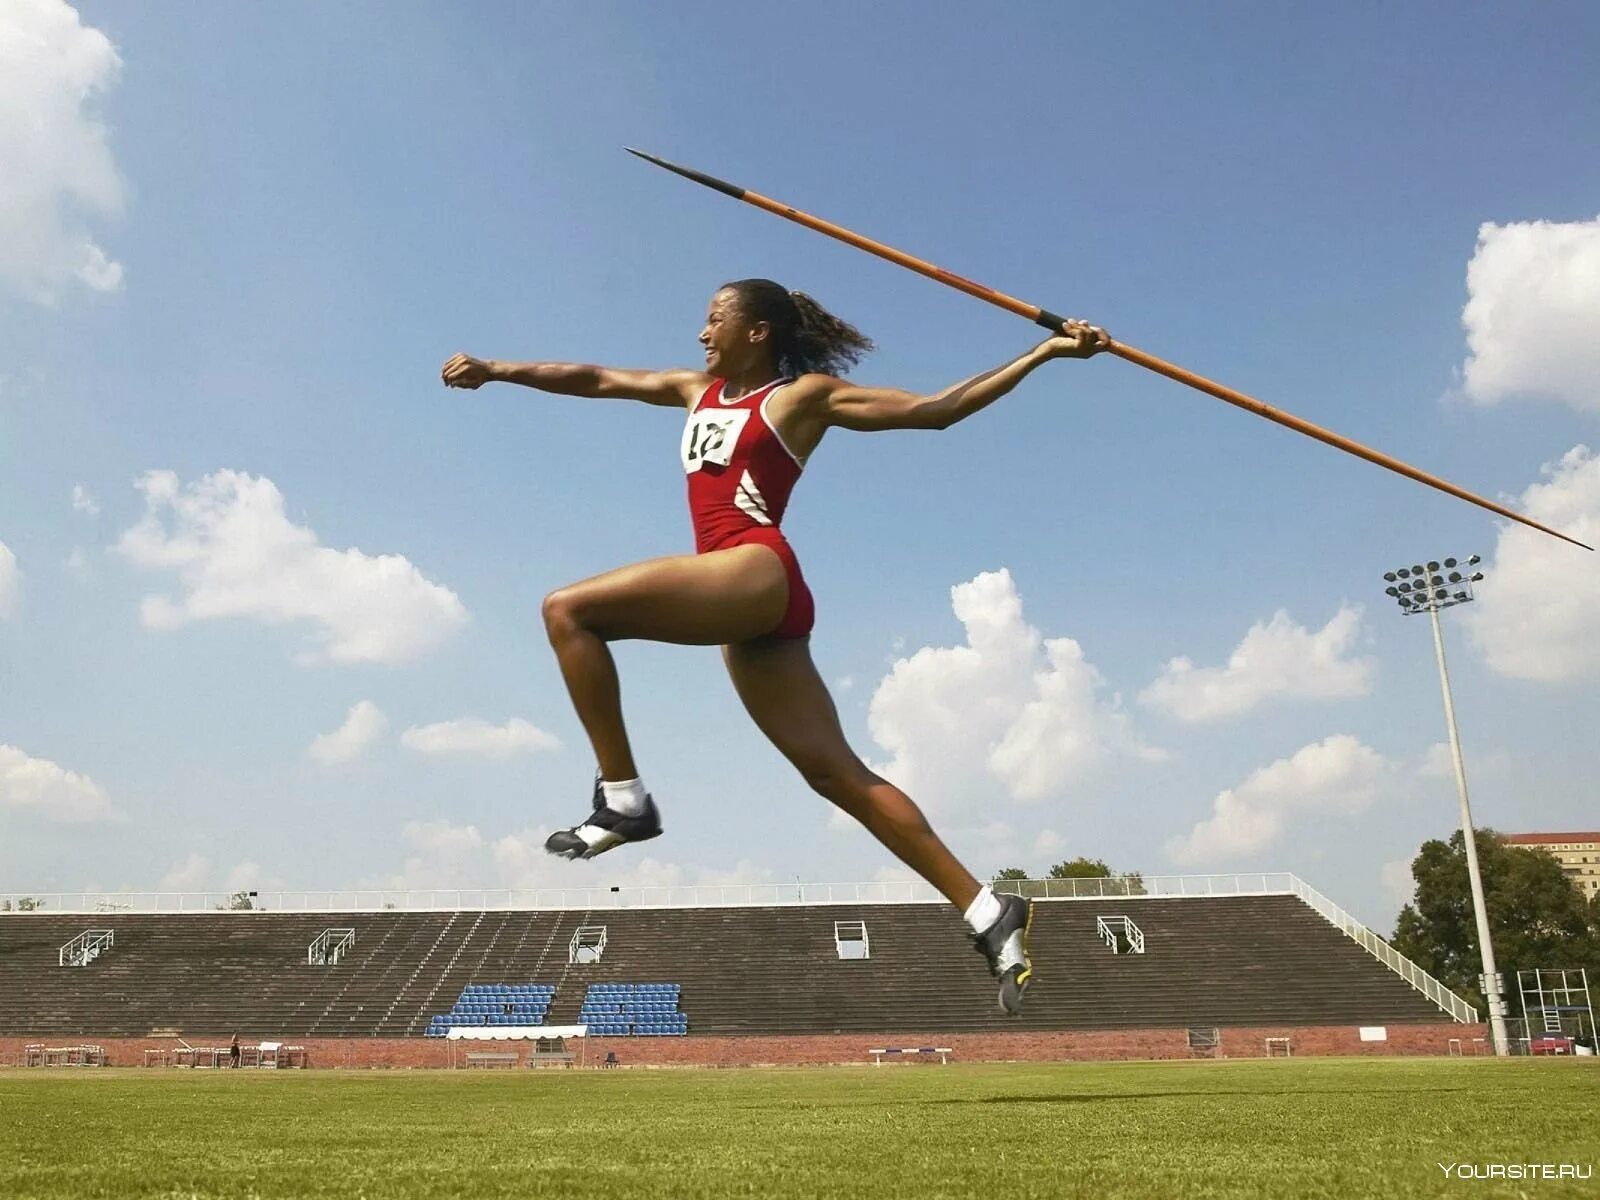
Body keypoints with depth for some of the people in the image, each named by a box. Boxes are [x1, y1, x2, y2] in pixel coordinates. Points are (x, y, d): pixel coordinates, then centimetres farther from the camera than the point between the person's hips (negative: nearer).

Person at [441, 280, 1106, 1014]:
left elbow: (934, 409, 6)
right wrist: (495, 370, 26)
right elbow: (595, 380, 29)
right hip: (743, 603, 8)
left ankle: (622, 798, -10)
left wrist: (1044, 354, 1)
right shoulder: (698, 391, 28)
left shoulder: (806, 394, 8)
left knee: (568, 610, -13)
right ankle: (988, 912, 3)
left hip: (759, 574, -7)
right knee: (838, 773, 1)